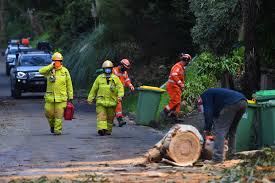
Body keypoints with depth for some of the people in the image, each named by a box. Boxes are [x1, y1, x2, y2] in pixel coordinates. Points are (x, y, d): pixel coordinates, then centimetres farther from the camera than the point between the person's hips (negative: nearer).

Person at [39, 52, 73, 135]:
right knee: (49, 113, 3)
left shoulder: (65, 71, 2)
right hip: (50, 97, 1)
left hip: (61, 97, -1)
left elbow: (69, 84, 6)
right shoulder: (49, 70, 3)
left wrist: (70, 96, 3)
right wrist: (51, 66, -19)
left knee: (59, 115, -5)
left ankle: (57, 130, 3)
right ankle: (52, 125, 30)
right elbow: (41, 71, -19)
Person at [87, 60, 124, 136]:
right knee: (101, 116, -13)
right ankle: (101, 129, -24)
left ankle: (108, 130, 20)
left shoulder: (115, 78, 6)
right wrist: (90, 98, 12)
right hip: (101, 101, 0)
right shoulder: (99, 78, 8)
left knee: (110, 117, 7)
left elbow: (120, 87, 0)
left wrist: (120, 96, -18)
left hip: (111, 102, 0)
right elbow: (94, 89, 13)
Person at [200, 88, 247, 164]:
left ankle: (217, 158, -12)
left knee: (220, 130, -5)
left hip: (232, 103, -9)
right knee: (232, 130, 24)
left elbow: (208, 113, 2)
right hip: (243, 103, 9)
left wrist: (207, 129, 9)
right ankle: (231, 154, 22)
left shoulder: (205, 95, 16)